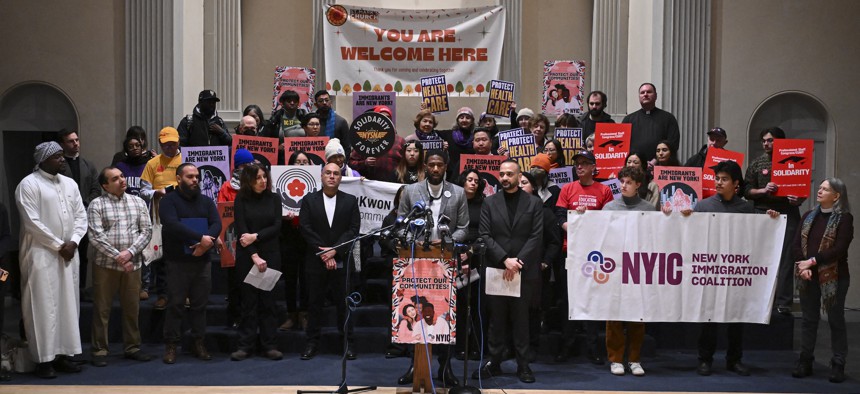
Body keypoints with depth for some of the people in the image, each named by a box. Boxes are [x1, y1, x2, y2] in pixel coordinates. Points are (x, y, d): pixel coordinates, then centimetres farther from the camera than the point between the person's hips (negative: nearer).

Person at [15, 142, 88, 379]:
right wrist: (58, 246, -12)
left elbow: (81, 215, 9)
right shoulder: (28, 185, -8)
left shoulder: (70, 183, 11)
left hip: (68, 253, 6)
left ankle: (64, 353, 16)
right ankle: (44, 359, 3)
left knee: (68, 304, 8)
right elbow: (32, 222, -14)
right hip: (41, 253, -6)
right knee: (43, 306, -3)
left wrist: (72, 242, -6)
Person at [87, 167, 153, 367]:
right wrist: (117, 257, -14)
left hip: (133, 264, 3)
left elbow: (146, 231, 3)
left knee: (132, 308, 9)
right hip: (105, 264, -3)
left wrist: (130, 253, -11)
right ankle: (100, 350, 11)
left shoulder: (138, 202, 8)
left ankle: (132, 347, 20)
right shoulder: (97, 205, -2)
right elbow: (96, 236, -10)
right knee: (102, 309, 2)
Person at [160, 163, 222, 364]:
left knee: (200, 304, 8)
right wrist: (201, 238, -22)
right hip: (177, 262, -4)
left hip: (203, 261, 4)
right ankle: (171, 345, 6)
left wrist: (206, 243, -19)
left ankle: (199, 343, 15)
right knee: (175, 304, -1)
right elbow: (172, 225, -18)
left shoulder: (206, 201, 14)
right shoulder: (169, 201, -1)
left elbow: (217, 224, 1)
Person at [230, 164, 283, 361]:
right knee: (249, 300, 3)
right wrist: (255, 256, -15)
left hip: (271, 254, 1)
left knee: (268, 300, 3)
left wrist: (255, 236, -14)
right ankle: (245, 345, 8)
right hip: (246, 256, -1)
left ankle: (270, 345, 8)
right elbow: (241, 230, -8)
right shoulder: (241, 200, -1)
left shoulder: (273, 199, 5)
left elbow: (276, 226, -1)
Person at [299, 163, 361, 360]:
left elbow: (353, 229, -3)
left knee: (344, 303, 3)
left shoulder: (350, 201, 5)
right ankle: (312, 343, 13)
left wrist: (335, 251, -13)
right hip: (315, 261, 0)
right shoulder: (309, 200, 4)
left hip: (342, 261, 0)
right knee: (314, 303, 5)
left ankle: (347, 343, 11)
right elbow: (305, 229, -3)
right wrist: (323, 253, -11)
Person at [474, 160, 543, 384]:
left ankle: (523, 365, 9)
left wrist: (518, 262, -12)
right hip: (495, 270, 1)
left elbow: (536, 237, -2)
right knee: (496, 319, 6)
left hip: (524, 271, -1)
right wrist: (505, 259, -11)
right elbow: (485, 236, 0)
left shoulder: (533, 203, 5)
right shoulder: (489, 203, 8)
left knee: (521, 319, 3)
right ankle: (494, 362, 13)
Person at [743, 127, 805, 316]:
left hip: (788, 214, -1)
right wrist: (763, 190, -11)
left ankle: (783, 303, -2)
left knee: (786, 259, -4)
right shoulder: (757, 164, 12)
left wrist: (799, 200, -10)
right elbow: (747, 191, 7)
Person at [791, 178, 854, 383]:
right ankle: (805, 361, 16)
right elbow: (796, 245, 4)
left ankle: (838, 365, 9)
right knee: (809, 319, 10)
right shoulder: (809, 216, 10)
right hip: (808, 277, 5)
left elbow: (839, 249, -15)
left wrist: (812, 261, -17)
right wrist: (802, 267, -11)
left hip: (833, 277, -5)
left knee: (836, 320, 3)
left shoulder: (844, 218, -6)